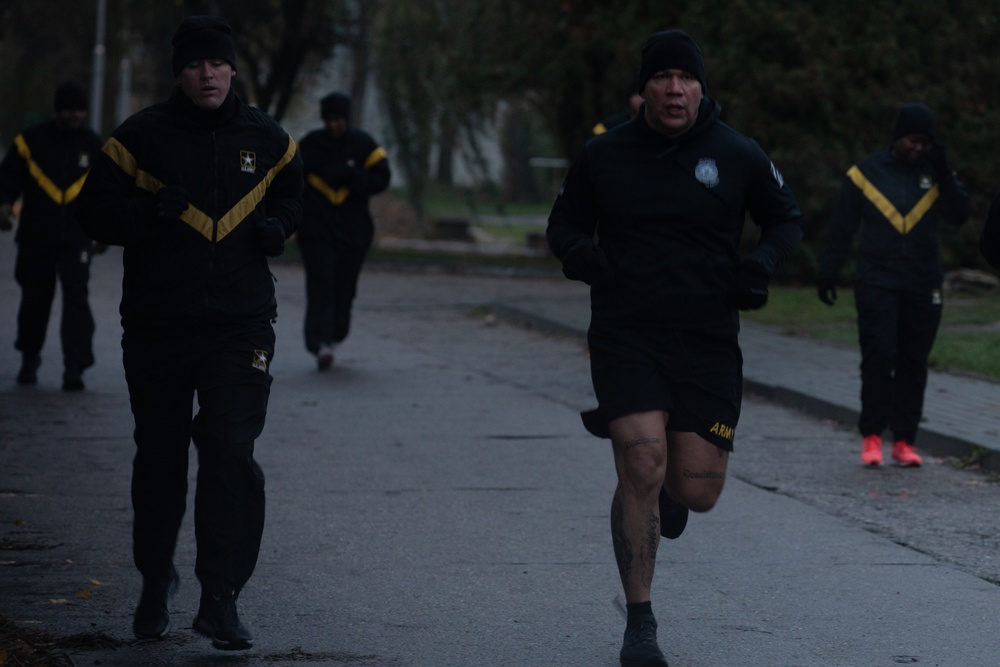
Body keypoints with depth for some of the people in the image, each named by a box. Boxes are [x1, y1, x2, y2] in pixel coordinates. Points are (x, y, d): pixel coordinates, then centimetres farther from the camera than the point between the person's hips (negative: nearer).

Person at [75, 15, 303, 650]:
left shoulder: (265, 138, 6)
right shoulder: (142, 137, -1)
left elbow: (290, 193, 24)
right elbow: (97, 211, 0)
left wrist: (277, 226, 1)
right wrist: (151, 212, -18)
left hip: (241, 326, 0)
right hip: (157, 327, 0)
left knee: (233, 454, -12)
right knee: (160, 460, 10)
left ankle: (221, 598, -8)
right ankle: (156, 583, 30)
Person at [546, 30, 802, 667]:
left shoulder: (737, 155, 1)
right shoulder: (605, 155, 2)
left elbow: (788, 218, 14)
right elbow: (565, 223, 14)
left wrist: (761, 265, -6)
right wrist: (579, 254, -9)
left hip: (708, 343, 1)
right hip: (625, 335, -1)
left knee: (698, 492, -2)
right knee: (643, 469, -15)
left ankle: (670, 491, 40)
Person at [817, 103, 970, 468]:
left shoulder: (935, 174, 7)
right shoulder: (867, 173, 0)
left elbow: (958, 215, -7)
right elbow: (840, 228, 4)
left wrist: (943, 174, -16)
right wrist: (827, 273, 2)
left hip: (923, 287, 2)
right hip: (877, 283, -2)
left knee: (914, 364, 3)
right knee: (878, 357, -10)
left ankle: (904, 441, 9)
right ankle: (872, 436, 0)